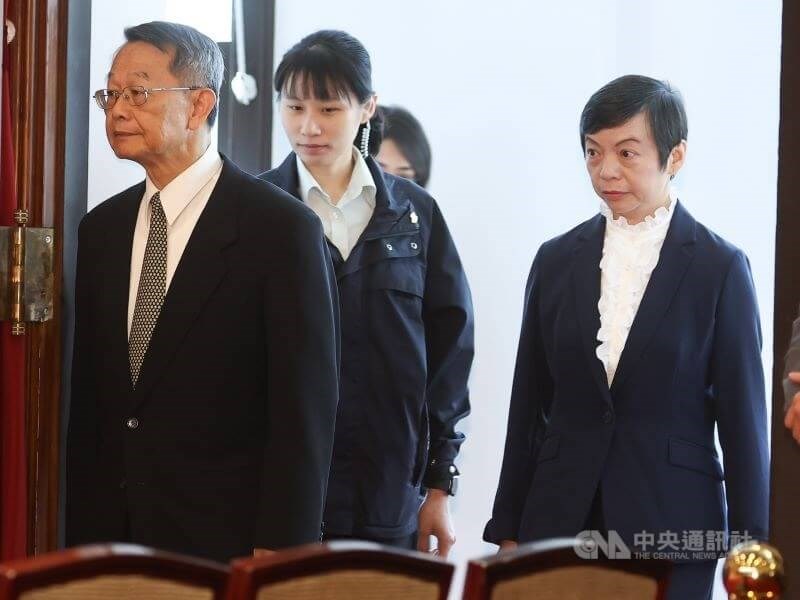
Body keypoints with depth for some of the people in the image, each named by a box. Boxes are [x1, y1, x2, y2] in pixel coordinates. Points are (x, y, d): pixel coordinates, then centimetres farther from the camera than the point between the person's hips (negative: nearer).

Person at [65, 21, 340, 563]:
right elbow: (88, 393, 12)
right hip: (111, 533, 5)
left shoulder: (281, 228, -9)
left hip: (228, 540, -5)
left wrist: (278, 549, -14)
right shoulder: (101, 229, 9)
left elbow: (304, 403, -10)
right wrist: (82, 531, 7)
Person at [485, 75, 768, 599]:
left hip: (670, 531, -3)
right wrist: (509, 531, 10)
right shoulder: (558, 260, 8)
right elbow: (529, 407, 11)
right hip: (561, 522, 3)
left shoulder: (719, 268, -2)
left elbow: (743, 419, -2)